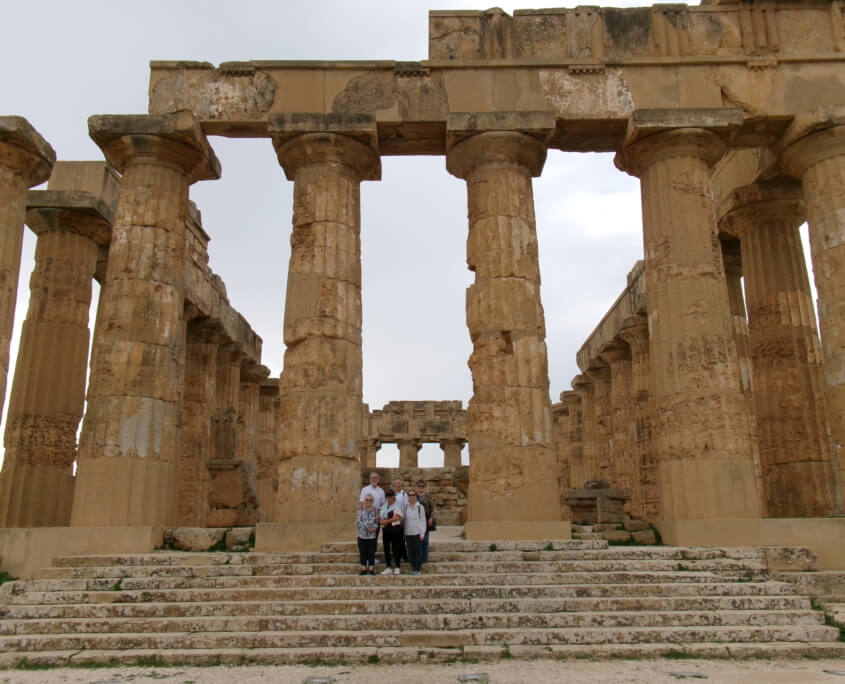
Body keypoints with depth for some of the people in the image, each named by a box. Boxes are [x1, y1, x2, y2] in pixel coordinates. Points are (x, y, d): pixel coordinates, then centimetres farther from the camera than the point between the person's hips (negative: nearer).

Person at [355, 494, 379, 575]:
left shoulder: (375, 511, 4)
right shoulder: (359, 510, 1)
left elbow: (377, 522, 1)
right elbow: (358, 521, -9)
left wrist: (374, 528, -19)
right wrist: (367, 528, -16)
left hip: (372, 536, 0)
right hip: (362, 536, 0)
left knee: (371, 553, 3)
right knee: (363, 553, 5)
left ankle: (371, 569, 11)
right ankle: (364, 569, 13)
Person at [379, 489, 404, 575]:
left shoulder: (397, 505, -2)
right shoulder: (384, 506, 16)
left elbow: (398, 517, -14)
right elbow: (380, 517, 15)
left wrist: (387, 521, -13)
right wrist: (381, 521, -8)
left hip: (395, 528, -6)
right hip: (385, 530, 6)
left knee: (396, 548, -2)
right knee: (386, 548, 7)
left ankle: (397, 568, 5)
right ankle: (388, 568, 14)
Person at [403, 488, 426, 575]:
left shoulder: (420, 507, -2)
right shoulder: (406, 507, 8)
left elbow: (423, 520, -1)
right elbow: (405, 520, 12)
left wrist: (422, 533, -6)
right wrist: (404, 534, 11)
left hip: (417, 533, -3)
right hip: (408, 533, 3)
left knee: (418, 551, -2)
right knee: (411, 551, 8)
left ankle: (417, 569, 4)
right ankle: (413, 568, 17)